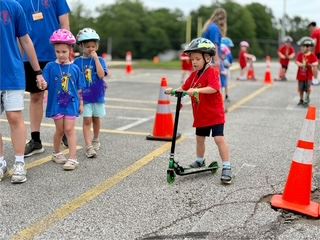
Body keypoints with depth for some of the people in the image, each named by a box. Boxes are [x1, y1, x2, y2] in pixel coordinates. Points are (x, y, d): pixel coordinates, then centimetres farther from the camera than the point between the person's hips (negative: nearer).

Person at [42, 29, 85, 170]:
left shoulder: (75, 68, 1)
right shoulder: (50, 67, -3)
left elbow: (79, 89, 6)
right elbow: (45, 83, -10)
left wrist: (81, 103, 8)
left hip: (71, 103, 0)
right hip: (56, 103, 0)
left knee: (69, 129, -4)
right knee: (60, 130, 10)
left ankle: (72, 158, -2)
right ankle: (56, 153, 31)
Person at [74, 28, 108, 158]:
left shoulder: (99, 60, -3)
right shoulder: (77, 61, -1)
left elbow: (101, 74, -20)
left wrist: (95, 58, -20)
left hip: (98, 95, 1)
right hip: (84, 96, -1)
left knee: (96, 118, 15)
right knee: (87, 120, -4)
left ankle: (95, 140, 36)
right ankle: (89, 146, -6)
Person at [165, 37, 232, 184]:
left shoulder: (212, 72, -17)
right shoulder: (194, 75, 7)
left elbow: (213, 88, -33)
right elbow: (184, 88, 13)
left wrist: (196, 90, -42)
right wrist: (173, 90, -4)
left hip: (214, 114, -8)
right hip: (200, 115, 8)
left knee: (219, 139, -11)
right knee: (200, 138, 20)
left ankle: (226, 167, -6)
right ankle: (200, 161, 41)